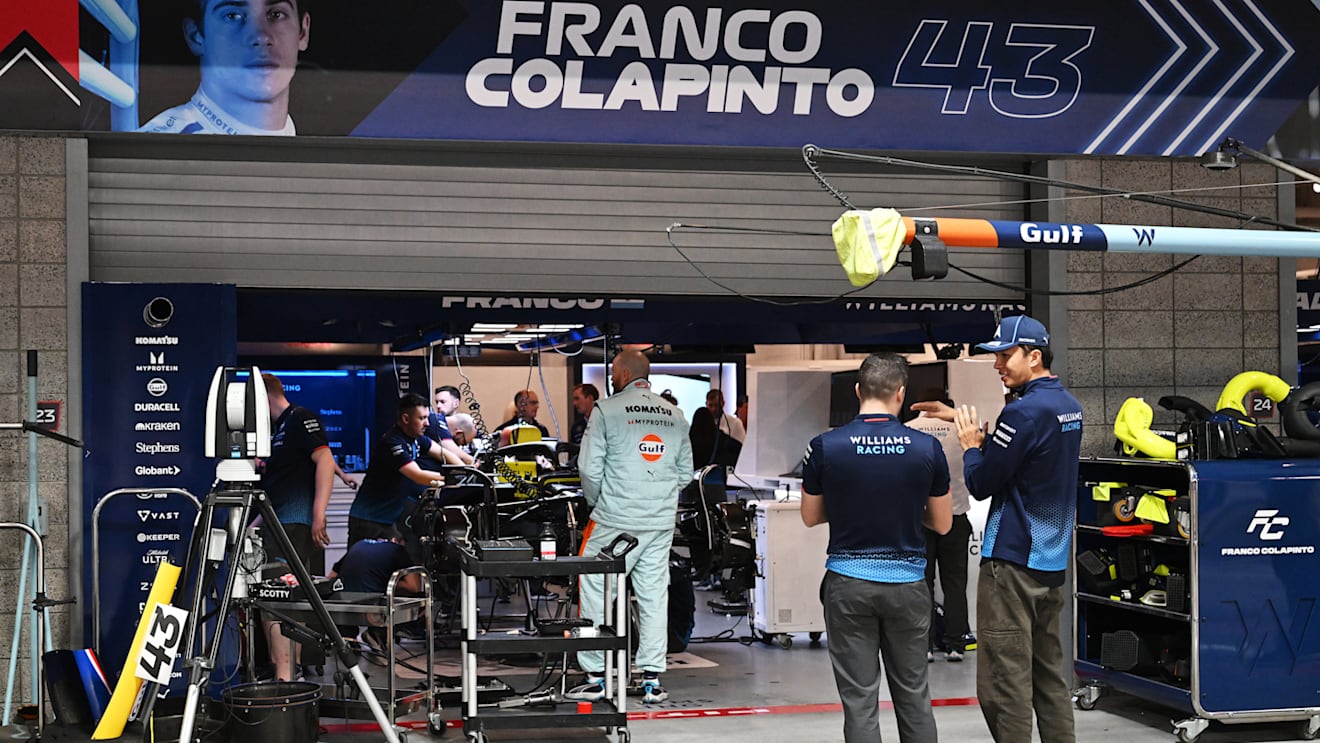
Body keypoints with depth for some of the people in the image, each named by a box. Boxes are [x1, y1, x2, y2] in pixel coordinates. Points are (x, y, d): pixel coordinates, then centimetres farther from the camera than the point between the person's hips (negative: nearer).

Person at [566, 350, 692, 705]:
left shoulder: (607, 410, -5)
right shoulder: (674, 415, 9)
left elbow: (590, 467, -8)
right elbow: (685, 472, 11)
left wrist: (597, 502, 8)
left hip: (615, 520, -4)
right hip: (661, 523, 4)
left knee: (596, 593, 5)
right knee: (654, 597, 8)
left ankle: (595, 676, 6)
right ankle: (652, 679, 10)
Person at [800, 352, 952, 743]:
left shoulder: (825, 447, -8)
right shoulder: (927, 448, -6)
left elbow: (810, 516, 4)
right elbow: (942, 523, 3)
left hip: (848, 582, -1)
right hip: (907, 582, 1)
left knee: (859, 699, 4)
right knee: (914, 696, 14)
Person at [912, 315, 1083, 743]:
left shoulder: (1026, 411, -17)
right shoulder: (1068, 405, 12)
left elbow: (981, 484, -14)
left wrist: (970, 446, 4)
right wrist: (964, 420, 19)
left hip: (1011, 561, -9)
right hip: (1052, 562, 9)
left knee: (1004, 683, -6)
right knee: (1049, 677, 14)